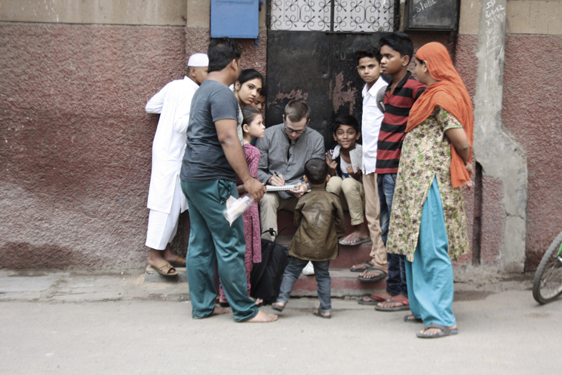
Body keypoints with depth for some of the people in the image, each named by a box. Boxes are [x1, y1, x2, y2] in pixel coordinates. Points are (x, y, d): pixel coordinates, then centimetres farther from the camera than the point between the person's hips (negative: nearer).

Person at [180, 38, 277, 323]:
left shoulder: (203, 90, 18)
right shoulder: (222, 93, -13)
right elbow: (227, 138, -23)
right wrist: (248, 180, -24)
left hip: (191, 177, 10)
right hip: (212, 180, -10)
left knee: (200, 244, 12)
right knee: (230, 245, -4)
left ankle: (202, 305, 18)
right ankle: (244, 310, 2)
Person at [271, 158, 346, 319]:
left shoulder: (303, 200, -2)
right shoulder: (333, 199, -2)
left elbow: (297, 222, 7)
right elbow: (340, 223, 2)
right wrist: (336, 236, 20)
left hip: (303, 245, -1)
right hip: (324, 247, 1)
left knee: (291, 272, 11)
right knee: (323, 276, 9)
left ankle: (282, 299, 4)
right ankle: (326, 309, 11)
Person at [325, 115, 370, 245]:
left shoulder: (362, 153, -15)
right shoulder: (333, 154, -6)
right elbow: (329, 182, -1)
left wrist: (356, 176, -30)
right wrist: (331, 170, -20)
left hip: (362, 199, -2)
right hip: (345, 201, 2)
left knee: (348, 182, -31)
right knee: (335, 181, -26)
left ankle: (361, 231, -20)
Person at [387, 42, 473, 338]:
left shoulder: (440, 97, -14)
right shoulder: (435, 94, 17)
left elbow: (462, 141, -16)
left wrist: (464, 165, 2)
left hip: (430, 179, -10)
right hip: (418, 180, 10)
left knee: (432, 248, -10)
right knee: (416, 245, 14)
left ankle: (442, 319, -7)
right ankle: (423, 308, 24)